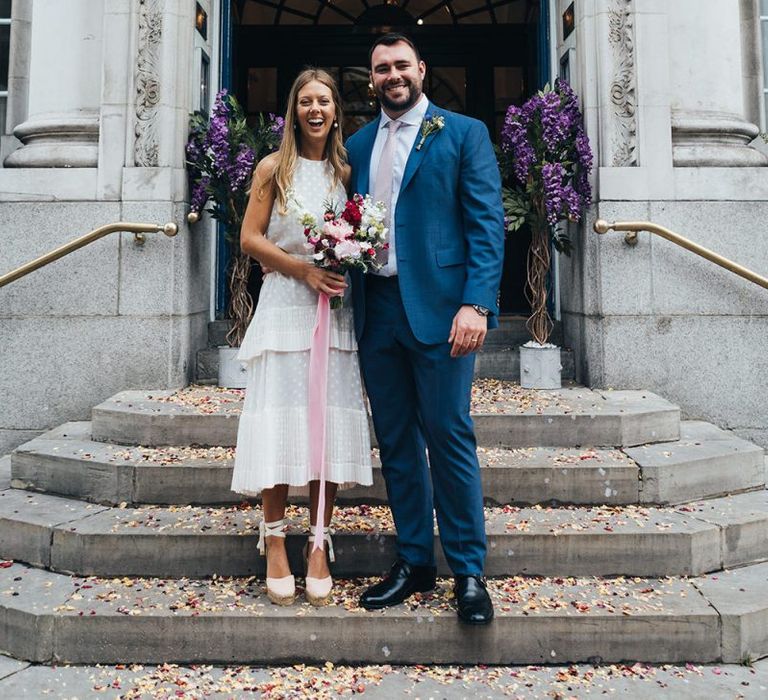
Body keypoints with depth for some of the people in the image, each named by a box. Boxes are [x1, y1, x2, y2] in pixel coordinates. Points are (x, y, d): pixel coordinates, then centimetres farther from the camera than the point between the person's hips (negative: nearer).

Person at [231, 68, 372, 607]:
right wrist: (304, 269, -11)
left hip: (335, 311, 2)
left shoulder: (346, 171, 13)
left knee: (329, 424, 0)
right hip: (284, 307, -2)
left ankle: (319, 544, 9)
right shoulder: (274, 168, 6)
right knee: (279, 422, -4)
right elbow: (250, 238, 1)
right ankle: (275, 540, 9)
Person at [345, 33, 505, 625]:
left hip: (438, 308, -5)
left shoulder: (464, 133, 4)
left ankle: (469, 571, 12)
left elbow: (487, 223, -4)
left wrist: (476, 304, -15)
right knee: (396, 442, 9)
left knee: (450, 438, -2)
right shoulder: (357, 145, 18)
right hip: (377, 310, 5)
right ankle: (414, 563, 22)